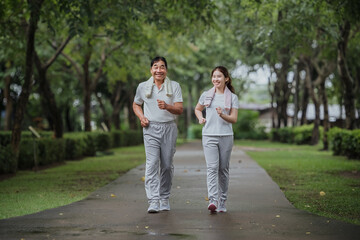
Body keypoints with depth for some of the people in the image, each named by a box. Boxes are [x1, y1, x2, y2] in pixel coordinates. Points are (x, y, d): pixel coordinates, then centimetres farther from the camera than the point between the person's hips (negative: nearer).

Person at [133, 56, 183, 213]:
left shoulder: (174, 86, 4)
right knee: (152, 164, -13)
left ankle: (164, 199, 21)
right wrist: (141, 117, 2)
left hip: (169, 128, 1)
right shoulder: (143, 87, 7)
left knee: (167, 165, 5)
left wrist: (167, 106, -23)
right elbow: (136, 105, 22)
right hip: (151, 129, 0)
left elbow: (179, 110, -3)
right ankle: (153, 201, -19)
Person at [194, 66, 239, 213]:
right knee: (212, 167, -13)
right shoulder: (206, 95, 10)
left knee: (223, 169, 5)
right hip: (209, 136, 0)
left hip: (226, 136, 0)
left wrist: (222, 115, -18)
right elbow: (197, 109, 26)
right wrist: (200, 118, 5)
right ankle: (212, 200, -24)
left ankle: (222, 202, 14)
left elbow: (234, 119, 0)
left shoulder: (232, 97, 5)